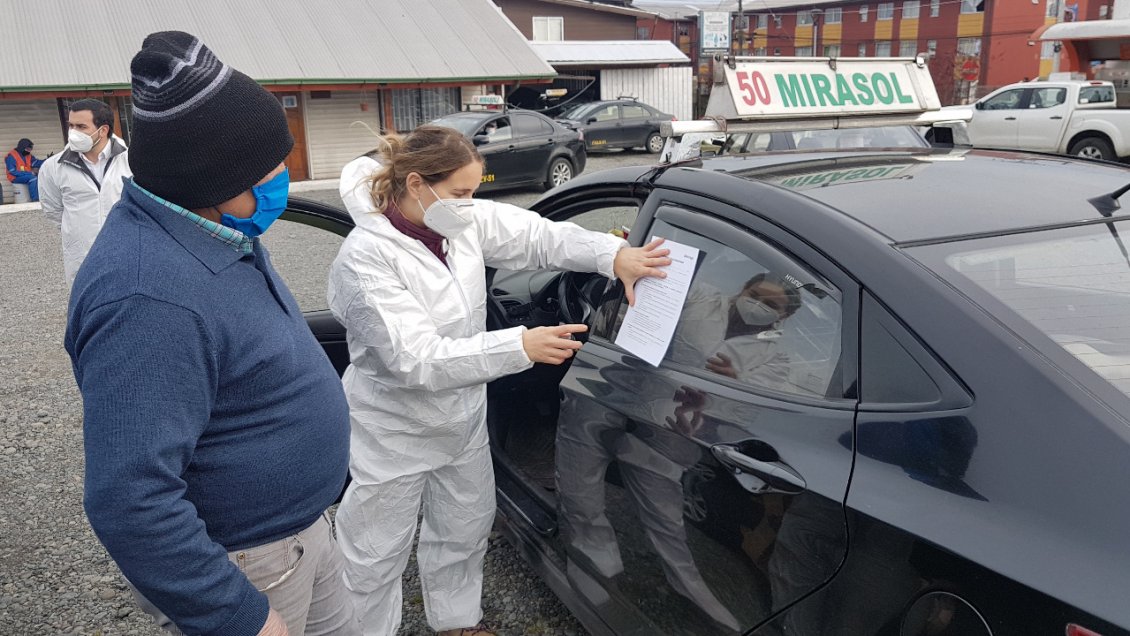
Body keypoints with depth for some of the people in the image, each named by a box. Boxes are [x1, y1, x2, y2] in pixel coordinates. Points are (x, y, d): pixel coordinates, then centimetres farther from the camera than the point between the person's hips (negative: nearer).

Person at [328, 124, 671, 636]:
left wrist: (614, 254, -24)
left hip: (463, 421, 7)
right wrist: (520, 346, -38)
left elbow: (539, 235, -7)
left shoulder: (467, 221, -9)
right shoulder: (366, 258, -28)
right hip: (396, 435, -7)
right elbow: (416, 359, -34)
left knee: (465, 530, 25)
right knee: (377, 555, 11)